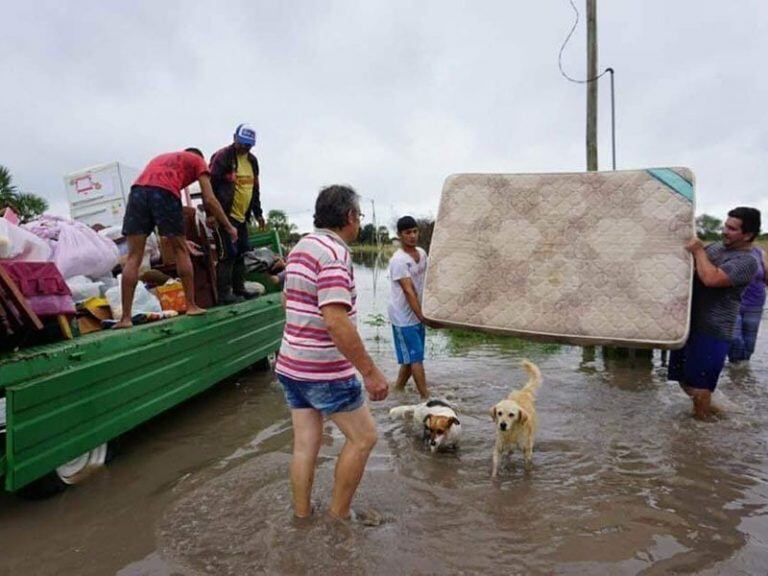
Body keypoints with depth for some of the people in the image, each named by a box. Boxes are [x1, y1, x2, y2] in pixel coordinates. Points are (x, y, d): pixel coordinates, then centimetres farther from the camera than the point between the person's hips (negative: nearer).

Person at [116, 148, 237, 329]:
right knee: (181, 251, 12)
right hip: (164, 192, -4)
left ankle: (125, 317, 0)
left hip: (137, 190, 4)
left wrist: (178, 237, 39)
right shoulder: (198, 160, 25)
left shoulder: (161, 158, 41)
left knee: (133, 257, 3)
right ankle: (191, 306, 15)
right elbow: (209, 200, 12)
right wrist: (229, 227, 21)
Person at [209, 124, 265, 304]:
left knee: (242, 252, 10)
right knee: (228, 253, -9)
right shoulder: (222, 157, -9)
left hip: (242, 216, 8)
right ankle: (223, 293, -3)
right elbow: (210, 185, -13)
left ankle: (239, 289, 20)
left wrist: (257, 213, 23)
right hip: (225, 215, -8)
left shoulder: (252, 161, 15)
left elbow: (254, 188, 24)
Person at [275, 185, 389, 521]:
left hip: (291, 364, 9)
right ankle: (338, 516, 18)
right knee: (363, 437, 8)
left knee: (305, 443, 15)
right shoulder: (335, 253, -20)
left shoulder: (301, 247, 9)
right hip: (325, 370, -8)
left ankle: (301, 516, 26)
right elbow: (336, 320, -28)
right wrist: (370, 372, -24)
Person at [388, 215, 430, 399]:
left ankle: (398, 388, 31)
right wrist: (422, 316, -26)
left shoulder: (422, 253, 6)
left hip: (417, 313, 8)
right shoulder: (398, 260, -19)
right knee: (416, 357, -3)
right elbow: (409, 291, -23)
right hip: (403, 316, -8)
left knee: (411, 356, 16)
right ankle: (426, 397, 4)